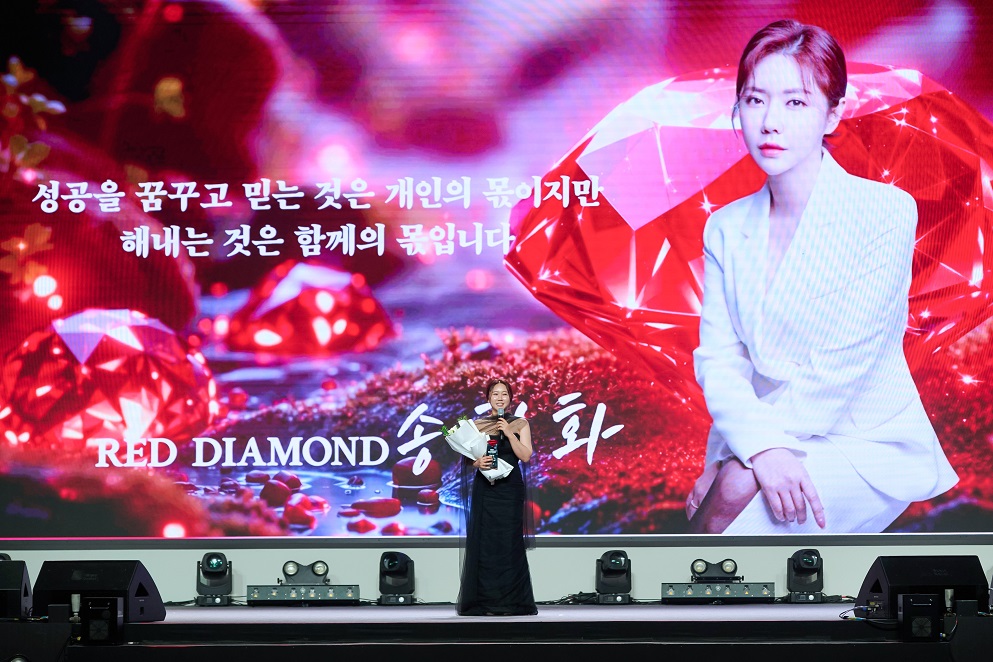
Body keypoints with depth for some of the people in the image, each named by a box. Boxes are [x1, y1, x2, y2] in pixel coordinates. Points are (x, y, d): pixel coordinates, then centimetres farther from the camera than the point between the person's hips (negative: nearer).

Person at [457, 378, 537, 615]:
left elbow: (525, 456, -4)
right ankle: (485, 601, 0)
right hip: (484, 488, 1)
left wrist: (509, 433, -13)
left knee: (509, 542, -5)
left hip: (510, 489, -1)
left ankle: (510, 601, -2)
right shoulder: (478, 425, 10)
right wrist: (477, 463, -13)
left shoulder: (520, 424, 7)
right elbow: (467, 459, 8)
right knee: (484, 541, -3)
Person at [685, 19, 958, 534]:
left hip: (871, 446, -4)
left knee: (737, 489, -33)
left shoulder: (886, 213, -11)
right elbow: (718, 358, -2)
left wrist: (731, 460, -18)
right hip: (773, 444, 4)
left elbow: (842, 365, -16)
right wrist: (762, 447, -25)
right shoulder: (726, 230, 6)